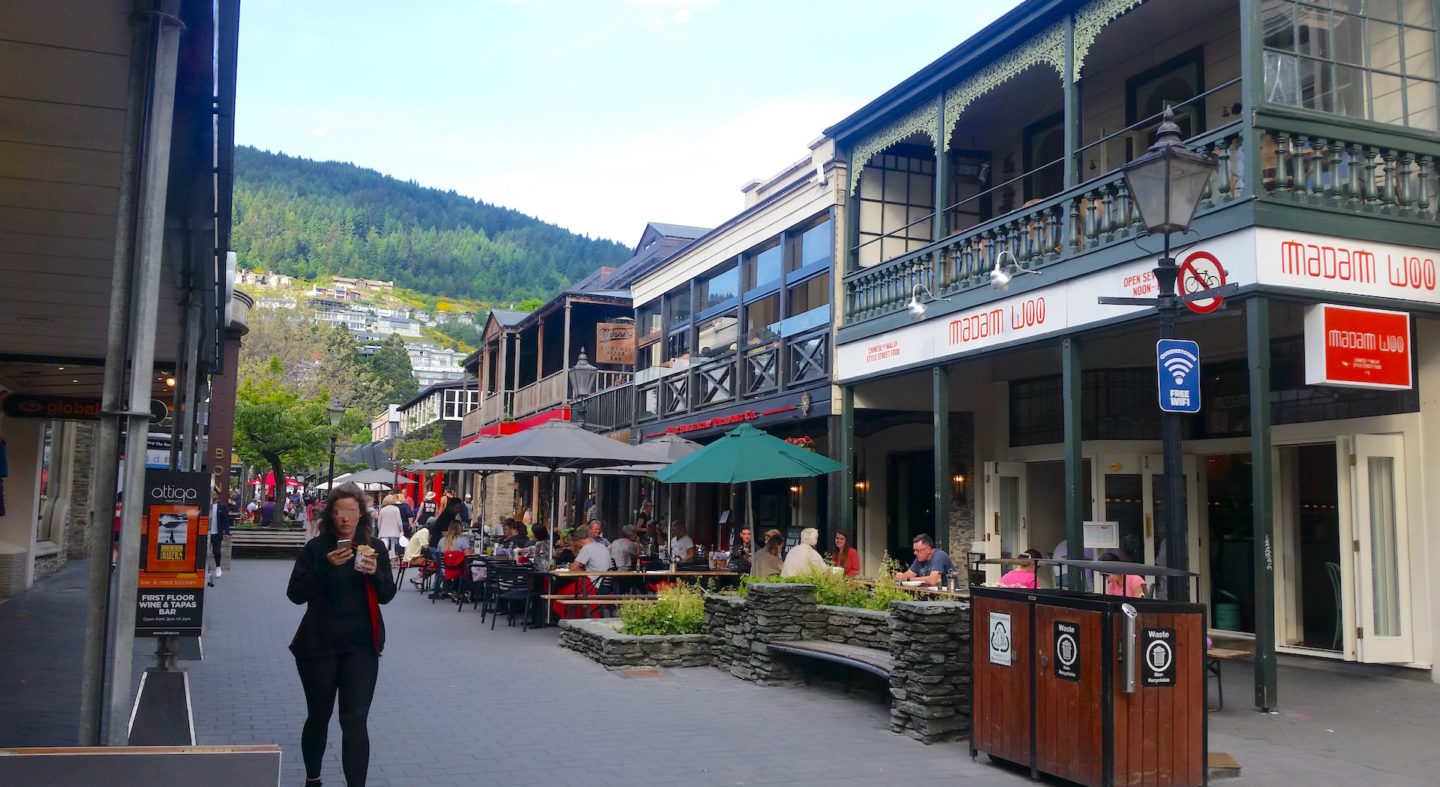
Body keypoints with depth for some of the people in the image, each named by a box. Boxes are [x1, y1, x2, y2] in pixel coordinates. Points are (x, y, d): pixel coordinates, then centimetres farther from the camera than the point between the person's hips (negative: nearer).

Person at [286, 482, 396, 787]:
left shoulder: (374, 547, 2)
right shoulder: (316, 548, -3)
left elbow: (387, 595, 5)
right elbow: (295, 593, -8)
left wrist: (375, 573, -16)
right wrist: (326, 567, -21)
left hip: (361, 645, 0)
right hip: (319, 644, 0)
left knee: (355, 722, -7)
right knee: (318, 717, 15)